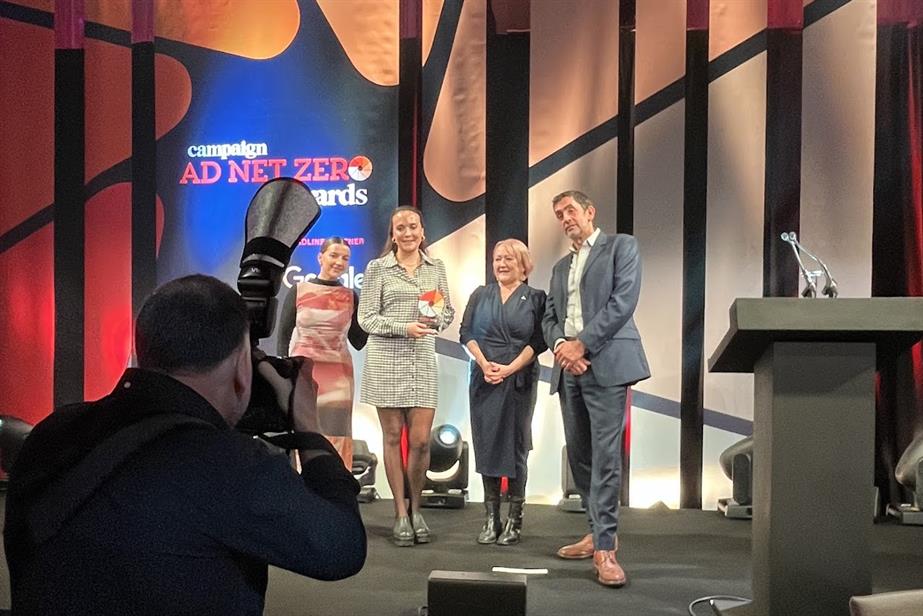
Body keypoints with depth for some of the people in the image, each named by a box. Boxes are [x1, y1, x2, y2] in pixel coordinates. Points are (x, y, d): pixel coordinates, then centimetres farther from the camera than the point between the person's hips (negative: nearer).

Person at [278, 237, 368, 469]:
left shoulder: (351, 297, 9)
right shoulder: (298, 291, 4)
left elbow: (359, 342, 9)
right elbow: (283, 336, 4)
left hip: (338, 378, 2)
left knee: (335, 438, -1)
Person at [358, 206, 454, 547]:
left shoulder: (436, 267, 12)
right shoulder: (377, 268, 3)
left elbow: (449, 311, 15)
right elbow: (366, 318, -1)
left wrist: (436, 318, -7)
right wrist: (404, 328, -15)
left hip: (423, 361, 2)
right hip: (386, 360, -2)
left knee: (421, 440, -1)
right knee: (393, 437, 4)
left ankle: (415, 509, 19)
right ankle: (401, 513, 15)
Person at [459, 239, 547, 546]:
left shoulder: (535, 298, 4)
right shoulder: (481, 295, 11)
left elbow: (538, 341, -3)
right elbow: (466, 332, 5)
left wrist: (509, 369, -13)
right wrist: (484, 364, -9)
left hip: (519, 380, -2)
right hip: (484, 379, 2)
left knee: (516, 446, 1)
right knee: (486, 444, 3)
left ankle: (514, 520, 8)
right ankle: (491, 518, 11)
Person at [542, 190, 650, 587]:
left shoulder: (621, 246, 6)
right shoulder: (560, 267, 24)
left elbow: (624, 300, -8)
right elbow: (549, 318, 17)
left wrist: (582, 343, -13)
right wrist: (561, 345, -6)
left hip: (605, 363, -7)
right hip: (568, 369, 7)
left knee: (606, 455, -11)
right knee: (578, 455, 9)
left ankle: (605, 547, -8)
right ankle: (599, 531, 21)